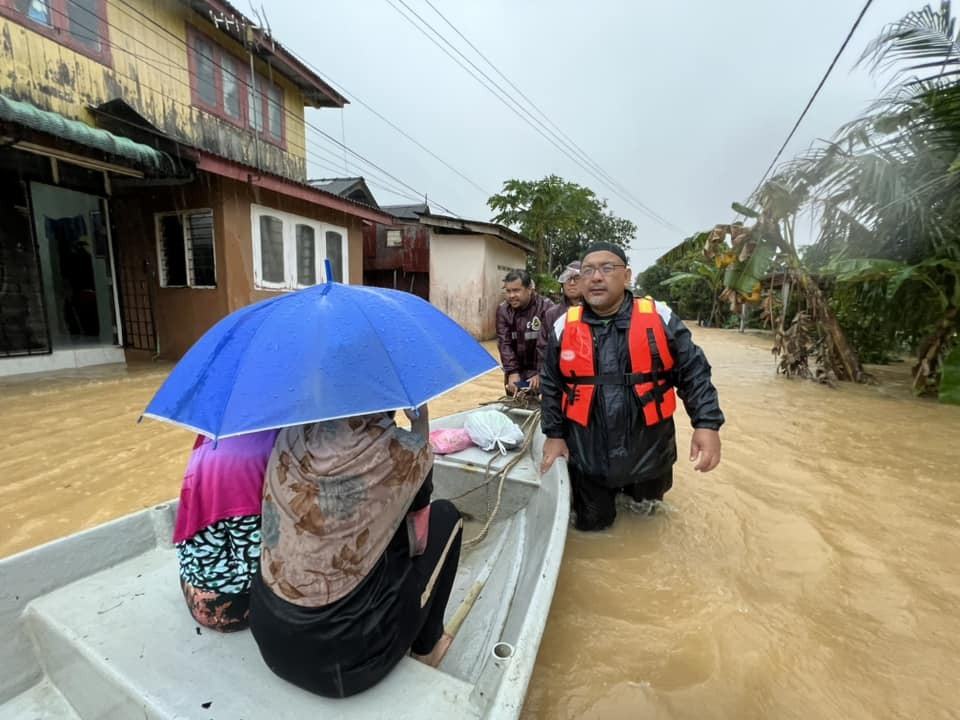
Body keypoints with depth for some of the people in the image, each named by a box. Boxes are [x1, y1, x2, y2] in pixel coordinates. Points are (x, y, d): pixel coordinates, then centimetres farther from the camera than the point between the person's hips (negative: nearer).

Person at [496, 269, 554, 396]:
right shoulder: (503, 310, -4)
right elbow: (504, 343, -8)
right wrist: (512, 372, -17)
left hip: (540, 372, -3)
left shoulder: (546, 308, -17)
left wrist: (540, 373, -21)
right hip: (516, 372, 4)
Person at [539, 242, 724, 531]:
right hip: (587, 458, 0)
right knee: (592, 525, 18)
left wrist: (706, 424, -13)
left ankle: (639, 502, 57)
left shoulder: (659, 318, -8)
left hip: (649, 453, 1)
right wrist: (554, 434, 4)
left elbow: (694, 372, -3)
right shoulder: (564, 326, -5)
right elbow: (552, 386, 4)